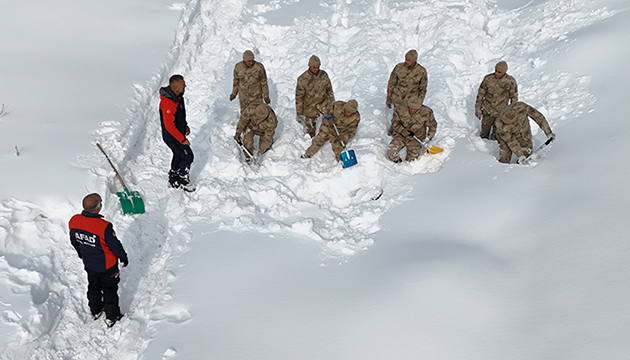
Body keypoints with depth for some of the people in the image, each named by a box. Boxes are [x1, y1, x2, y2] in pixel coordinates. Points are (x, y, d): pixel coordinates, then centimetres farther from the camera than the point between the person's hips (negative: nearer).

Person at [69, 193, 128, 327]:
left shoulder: (73, 221, -18)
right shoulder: (104, 227, -36)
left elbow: (74, 242, 1)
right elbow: (115, 245, -21)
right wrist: (124, 258, -1)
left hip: (89, 265, 5)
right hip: (107, 266, -5)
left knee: (93, 287, 28)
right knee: (110, 290, 17)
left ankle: (95, 311, 50)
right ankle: (112, 317, 34)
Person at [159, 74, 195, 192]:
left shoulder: (176, 95, -3)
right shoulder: (169, 104, -34)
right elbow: (169, 126, -30)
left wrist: (185, 125, 19)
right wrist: (182, 140, -22)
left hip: (178, 133, 10)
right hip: (173, 138, -10)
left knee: (178, 155, 24)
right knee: (188, 157, 4)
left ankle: (173, 180, 41)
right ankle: (182, 181, 24)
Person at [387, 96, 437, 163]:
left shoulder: (426, 113, -14)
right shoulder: (400, 109, -14)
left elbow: (432, 126, 1)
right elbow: (394, 122, -1)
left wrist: (428, 138, -8)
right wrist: (402, 130, -20)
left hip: (416, 138, -1)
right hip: (401, 135, 1)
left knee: (412, 160, -12)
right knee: (391, 152, -21)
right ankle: (397, 161, 13)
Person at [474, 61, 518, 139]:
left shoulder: (510, 81, -11)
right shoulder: (488, 78, -10)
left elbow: (514, 97, 2)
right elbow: (481, 93, 2)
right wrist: (477, 108, 3)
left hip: (501, 112, -1)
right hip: (487, 111, 1)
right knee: (484, 135, 11)